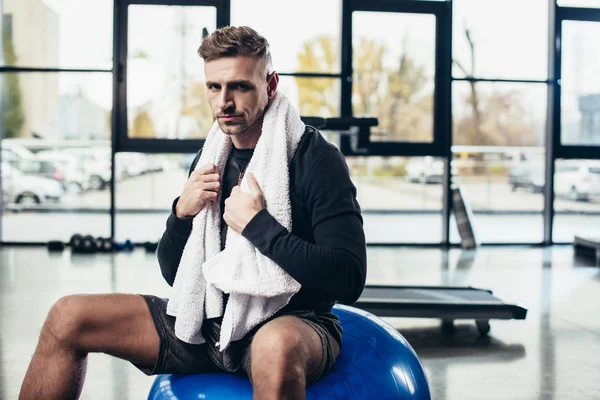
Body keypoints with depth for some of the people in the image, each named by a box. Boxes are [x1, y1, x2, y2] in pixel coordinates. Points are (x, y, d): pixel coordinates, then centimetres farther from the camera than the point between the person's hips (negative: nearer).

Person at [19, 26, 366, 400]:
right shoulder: (211, 159, 8)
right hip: (212, 319, 6)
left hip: (296, 322, -6)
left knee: (276, 345, -43)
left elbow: (348, 279, -19)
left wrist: (256, 223, -20)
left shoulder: (316, 158, -10)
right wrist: (182, 213, -7)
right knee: (68, 316, -1)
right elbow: (175, 274, 13)